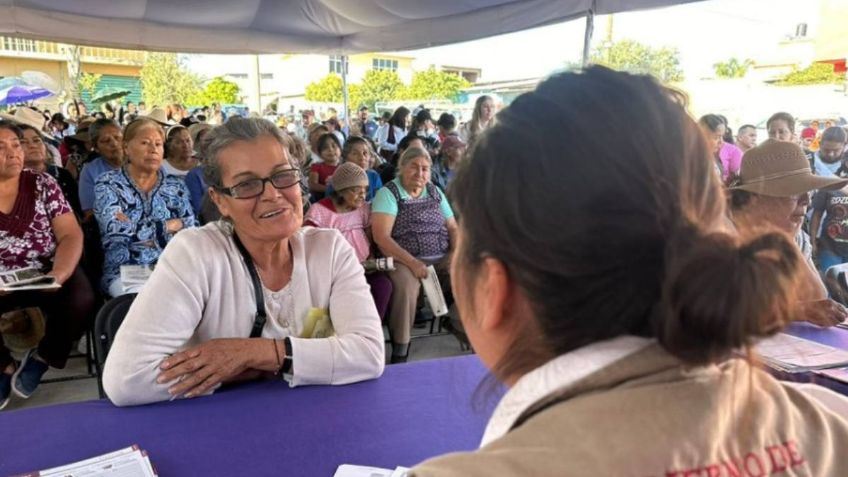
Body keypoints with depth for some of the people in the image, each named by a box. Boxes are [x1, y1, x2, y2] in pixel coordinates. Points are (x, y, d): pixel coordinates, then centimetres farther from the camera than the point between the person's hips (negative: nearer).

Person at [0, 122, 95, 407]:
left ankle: (42, 357, 3)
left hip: (47, 273, 0)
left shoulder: (43, 184, 3)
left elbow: (71, 235, -2)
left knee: (81, 302, -29)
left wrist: (58, 274, -22)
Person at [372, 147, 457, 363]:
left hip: (443, 258, 5)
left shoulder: (435, 192, 17)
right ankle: (400, 353, -21)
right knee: (406, 284, -36)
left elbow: (452, 228, 18)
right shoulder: (388, 193, 1)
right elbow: (381, 236, -11)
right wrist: (412, 263, -20)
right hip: (405, 260, -4)